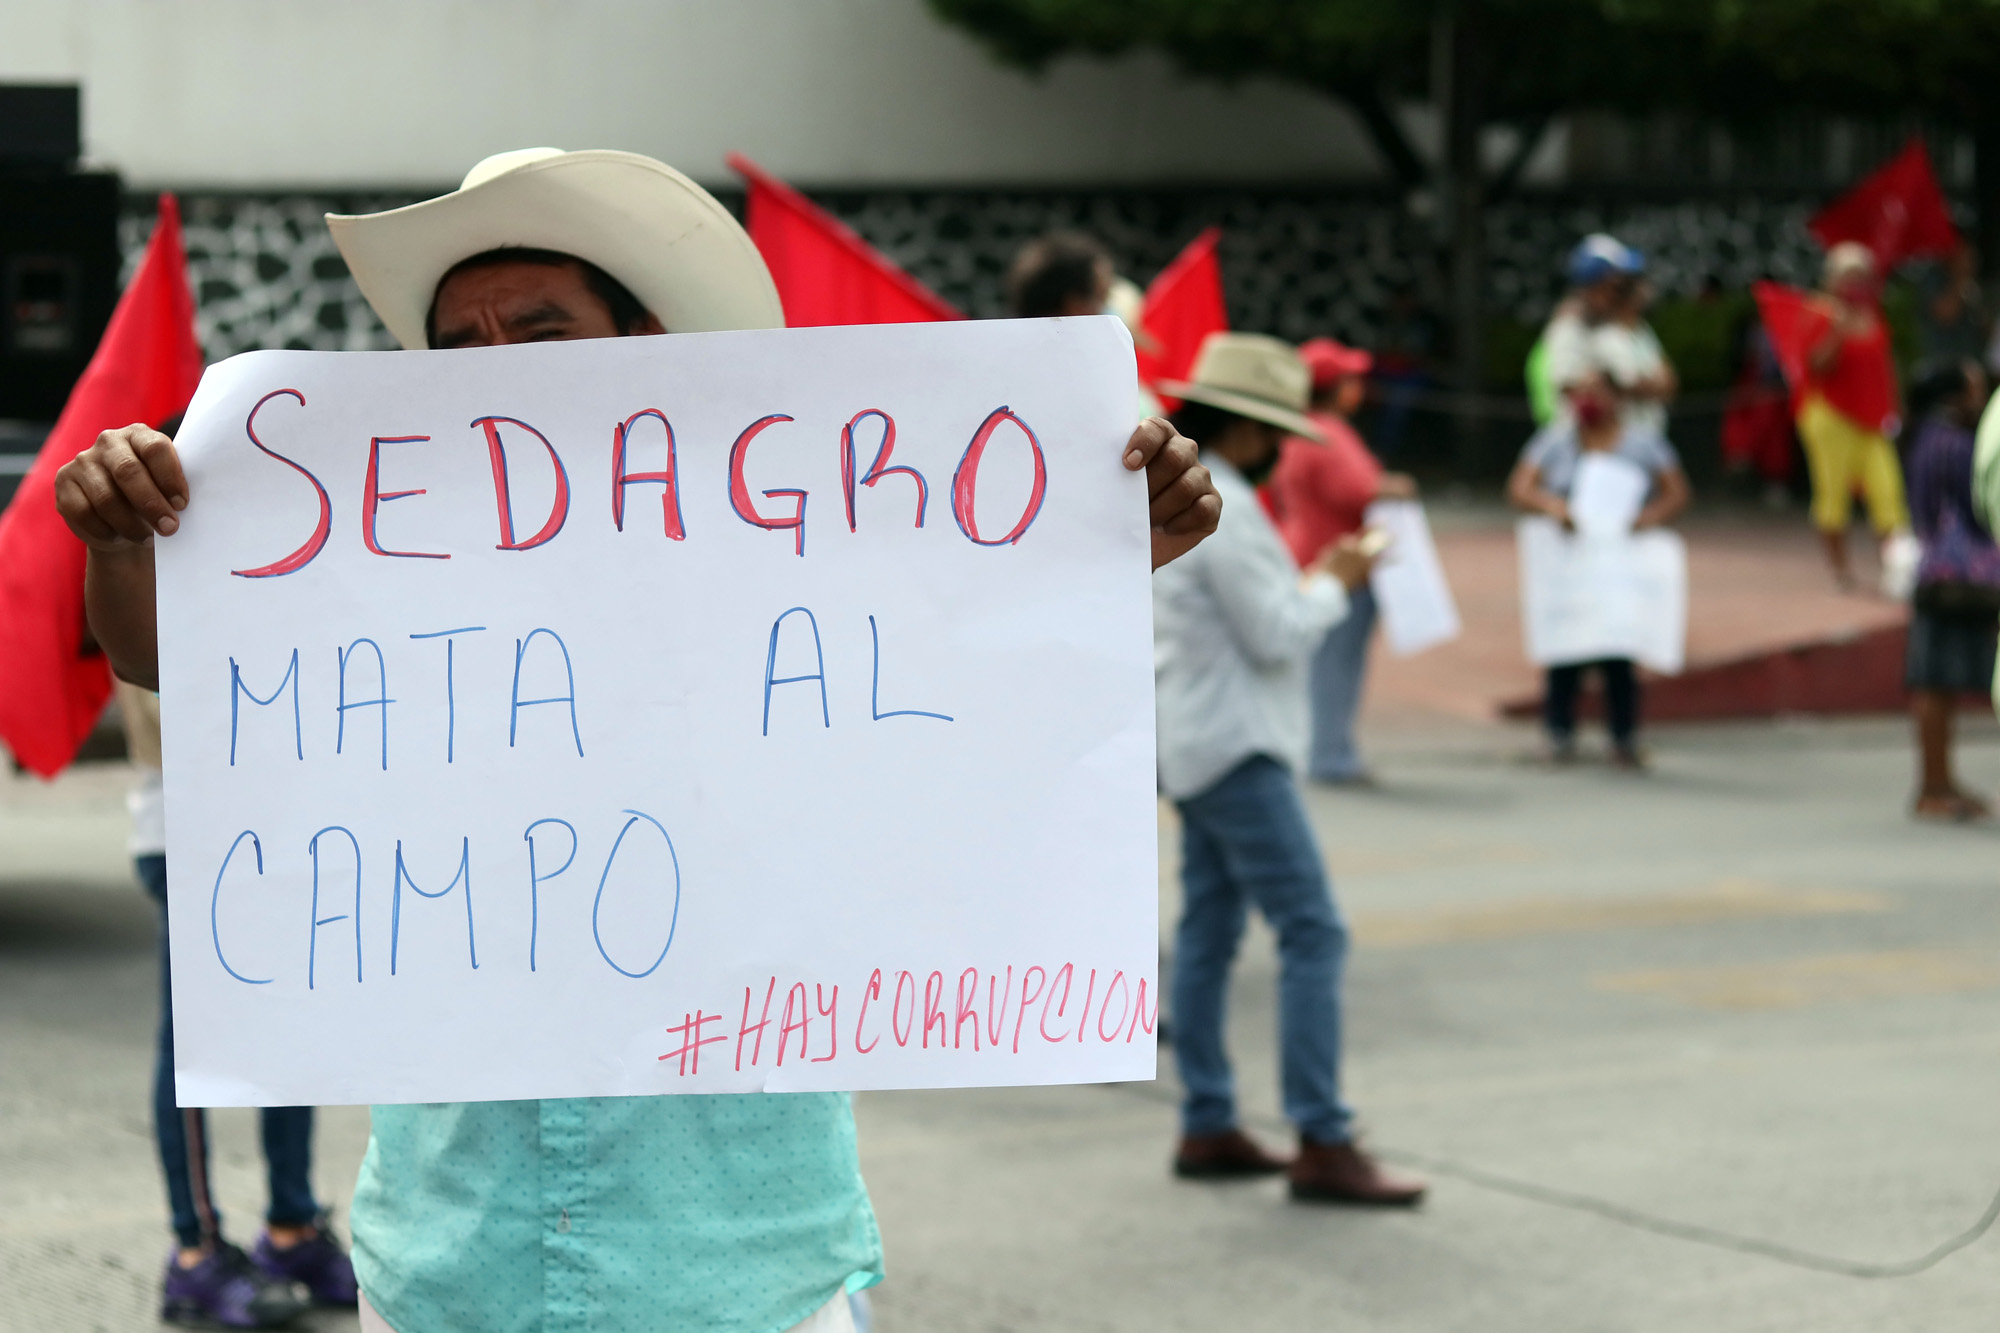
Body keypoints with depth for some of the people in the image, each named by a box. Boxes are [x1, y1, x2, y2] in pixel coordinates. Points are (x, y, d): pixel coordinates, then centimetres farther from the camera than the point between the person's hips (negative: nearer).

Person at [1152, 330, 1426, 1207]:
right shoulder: (1221, 507, -19)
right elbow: (1277, 634, -19)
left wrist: (1314, 578, 12)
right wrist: (1334, 585, -3)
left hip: (1196, 741, 11)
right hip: (1234, 748, -11)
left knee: (1209, 930, 12)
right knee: (1312, 933, -11)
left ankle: (1207, 1129, 16)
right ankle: (1323, 1146, -14)